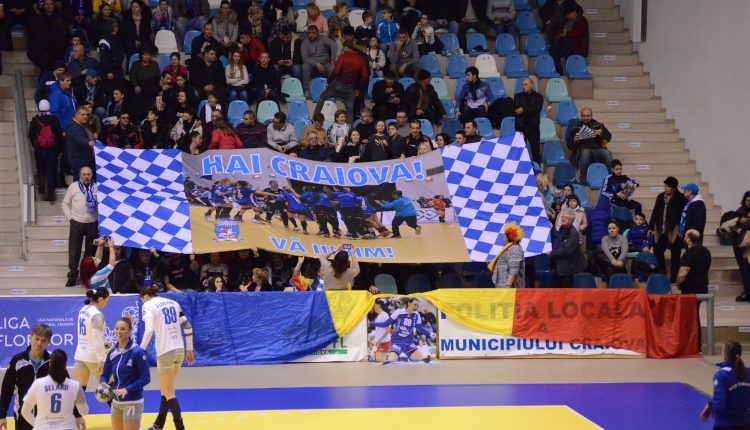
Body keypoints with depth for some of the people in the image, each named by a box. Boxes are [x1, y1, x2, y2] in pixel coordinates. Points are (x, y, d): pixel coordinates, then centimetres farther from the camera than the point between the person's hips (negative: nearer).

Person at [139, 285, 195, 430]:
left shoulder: (148, 305, -4)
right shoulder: (173, 303, 13)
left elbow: (148, 331, -20)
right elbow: (187, 326, 11)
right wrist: (189, 350, 17)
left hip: (165, 352, -7)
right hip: (179, 351, 7)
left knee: (168, 394, 1)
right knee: (166, 390, 19)